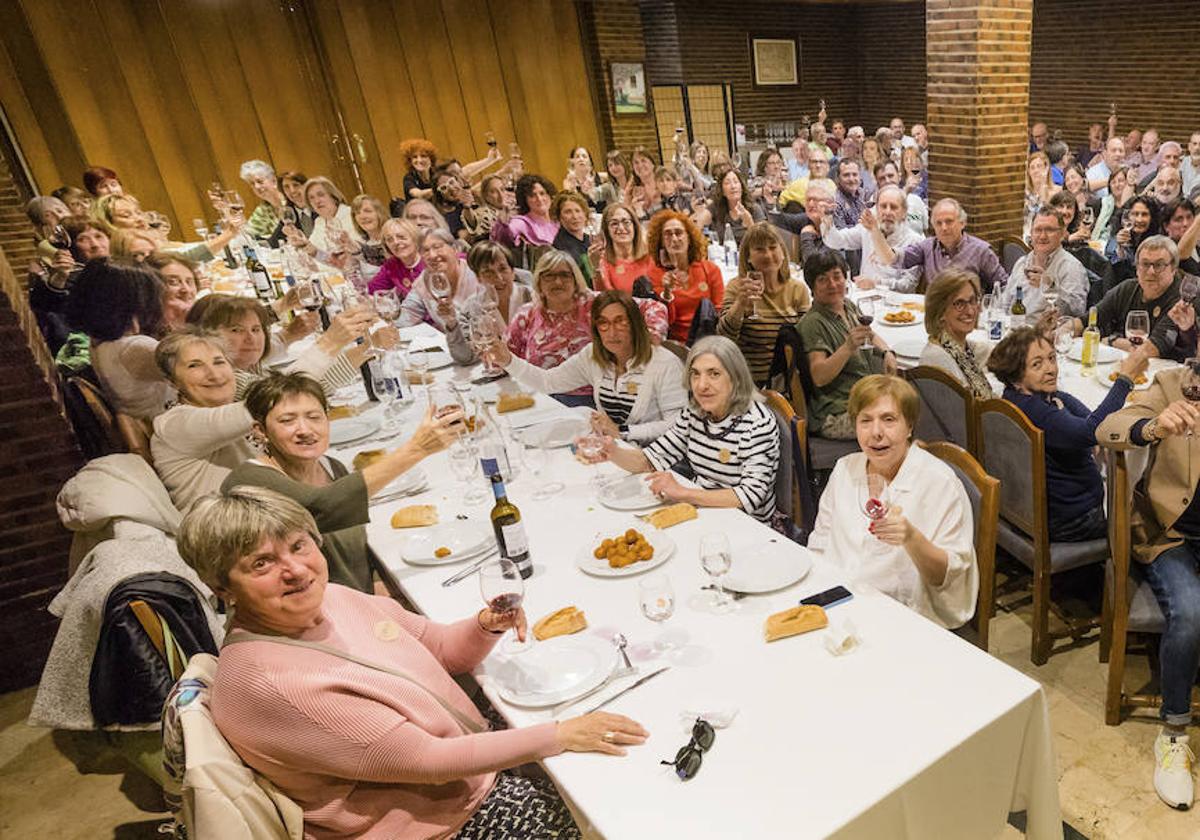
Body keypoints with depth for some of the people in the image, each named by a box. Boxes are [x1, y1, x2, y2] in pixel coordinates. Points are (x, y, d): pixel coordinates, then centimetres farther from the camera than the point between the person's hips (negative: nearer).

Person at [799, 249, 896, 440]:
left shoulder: (849, 306, 12)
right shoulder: (812, 323, -13)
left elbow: (871, 336, 30)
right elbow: (819, 378, -22)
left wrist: (887, 352, 9)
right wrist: (848, 347, -33)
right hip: (838, 415, -9)